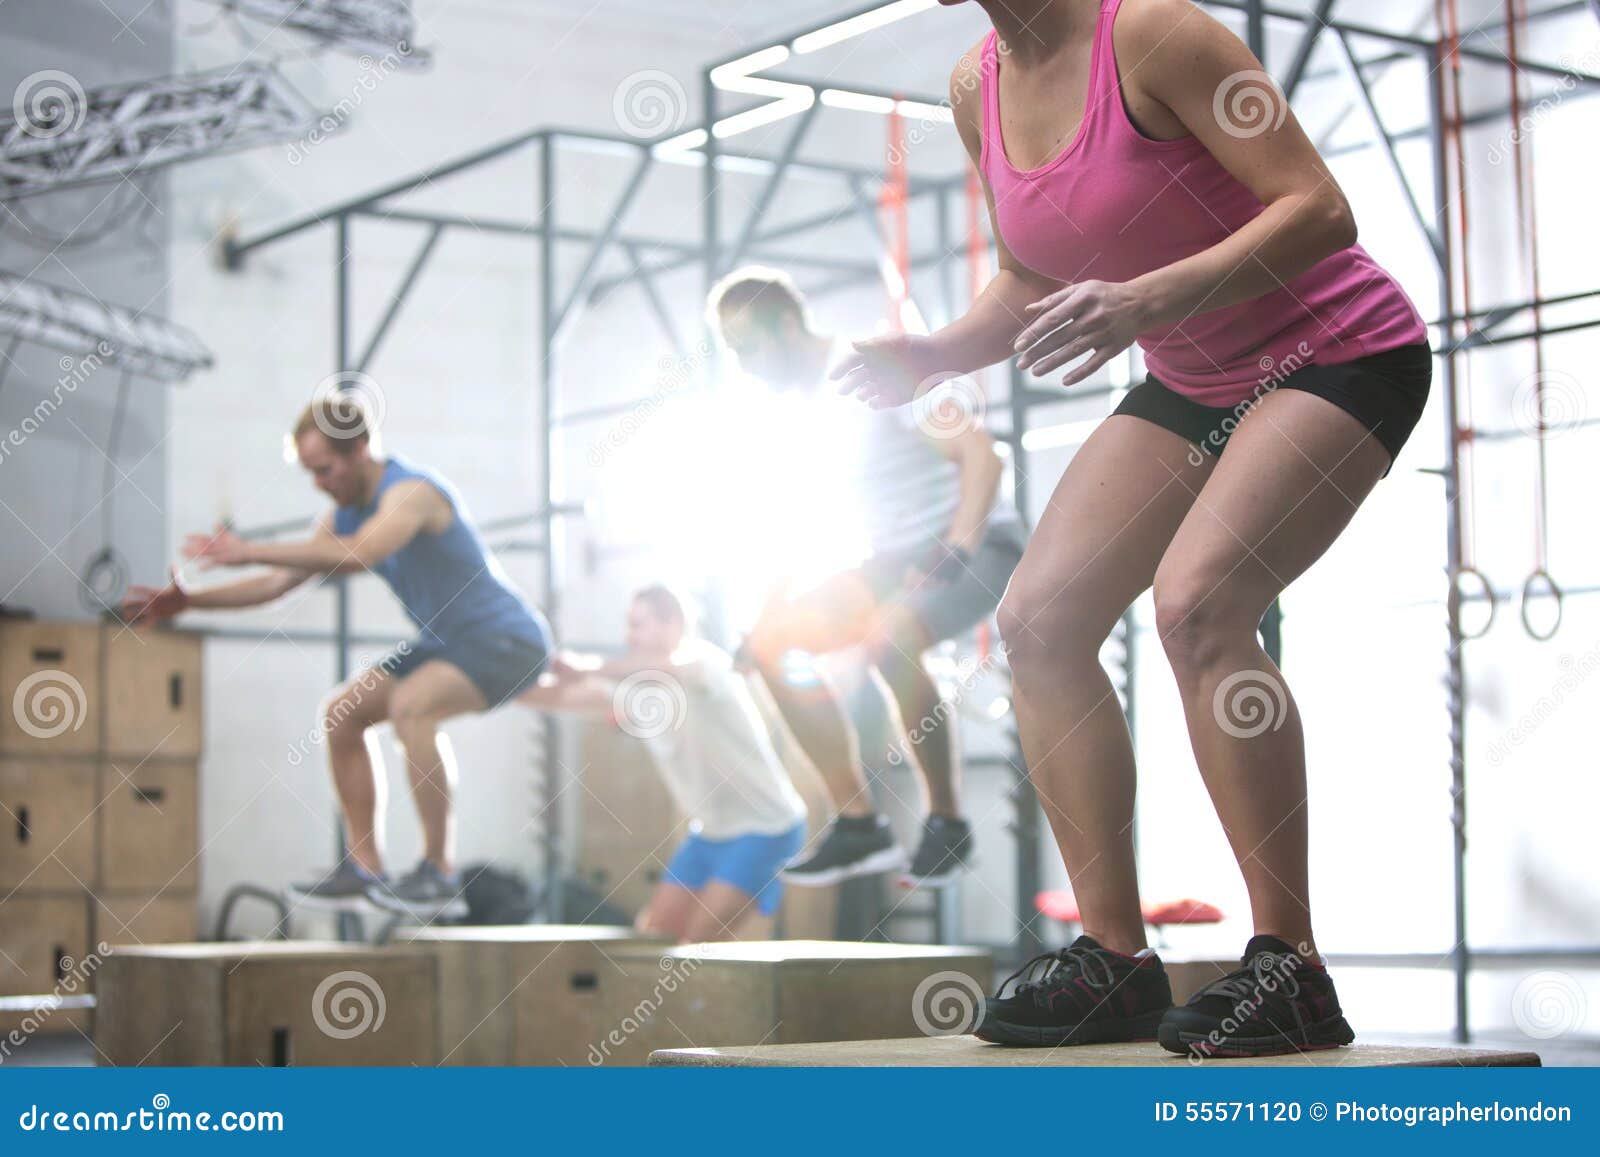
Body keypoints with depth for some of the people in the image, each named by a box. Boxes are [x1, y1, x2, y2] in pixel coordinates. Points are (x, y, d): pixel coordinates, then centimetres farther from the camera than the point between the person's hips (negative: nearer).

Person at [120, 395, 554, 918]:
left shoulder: (411, 491, -23)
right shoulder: (345, 514, 7)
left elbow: (359, 554, -41)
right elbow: (276, 584, 10)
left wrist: (247, 552, -39)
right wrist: (184, 600, 1)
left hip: (507, 641, -10)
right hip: (447, 640, 10)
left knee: (410, 705, -32)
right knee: (342, 714, 5)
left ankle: (440, 873, -24)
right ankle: (365, 869, 8)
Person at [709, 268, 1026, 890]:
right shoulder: (793, 416, 8)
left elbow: (981, 453, -21)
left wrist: (955, 551, -30)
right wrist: (768, 616, 6)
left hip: (977, 546, -8)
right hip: (897, 560, 9)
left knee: (887, 638, -36)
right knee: (776, 640, -7)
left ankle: (946, 823, -19)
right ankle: (859, 825, -7)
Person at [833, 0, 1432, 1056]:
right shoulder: (979, 86, 2)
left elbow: (1320, 210, -25)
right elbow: (1037, 280, 14)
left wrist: (1149, 302, -37)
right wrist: (929, 356, -5)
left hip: (1338, 350, -8)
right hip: (1196, 383, 8)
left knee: (1196, 602, -28)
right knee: (1040, 619, -5)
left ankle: (1290, 970, -22)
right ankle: (1116, 960, 0)